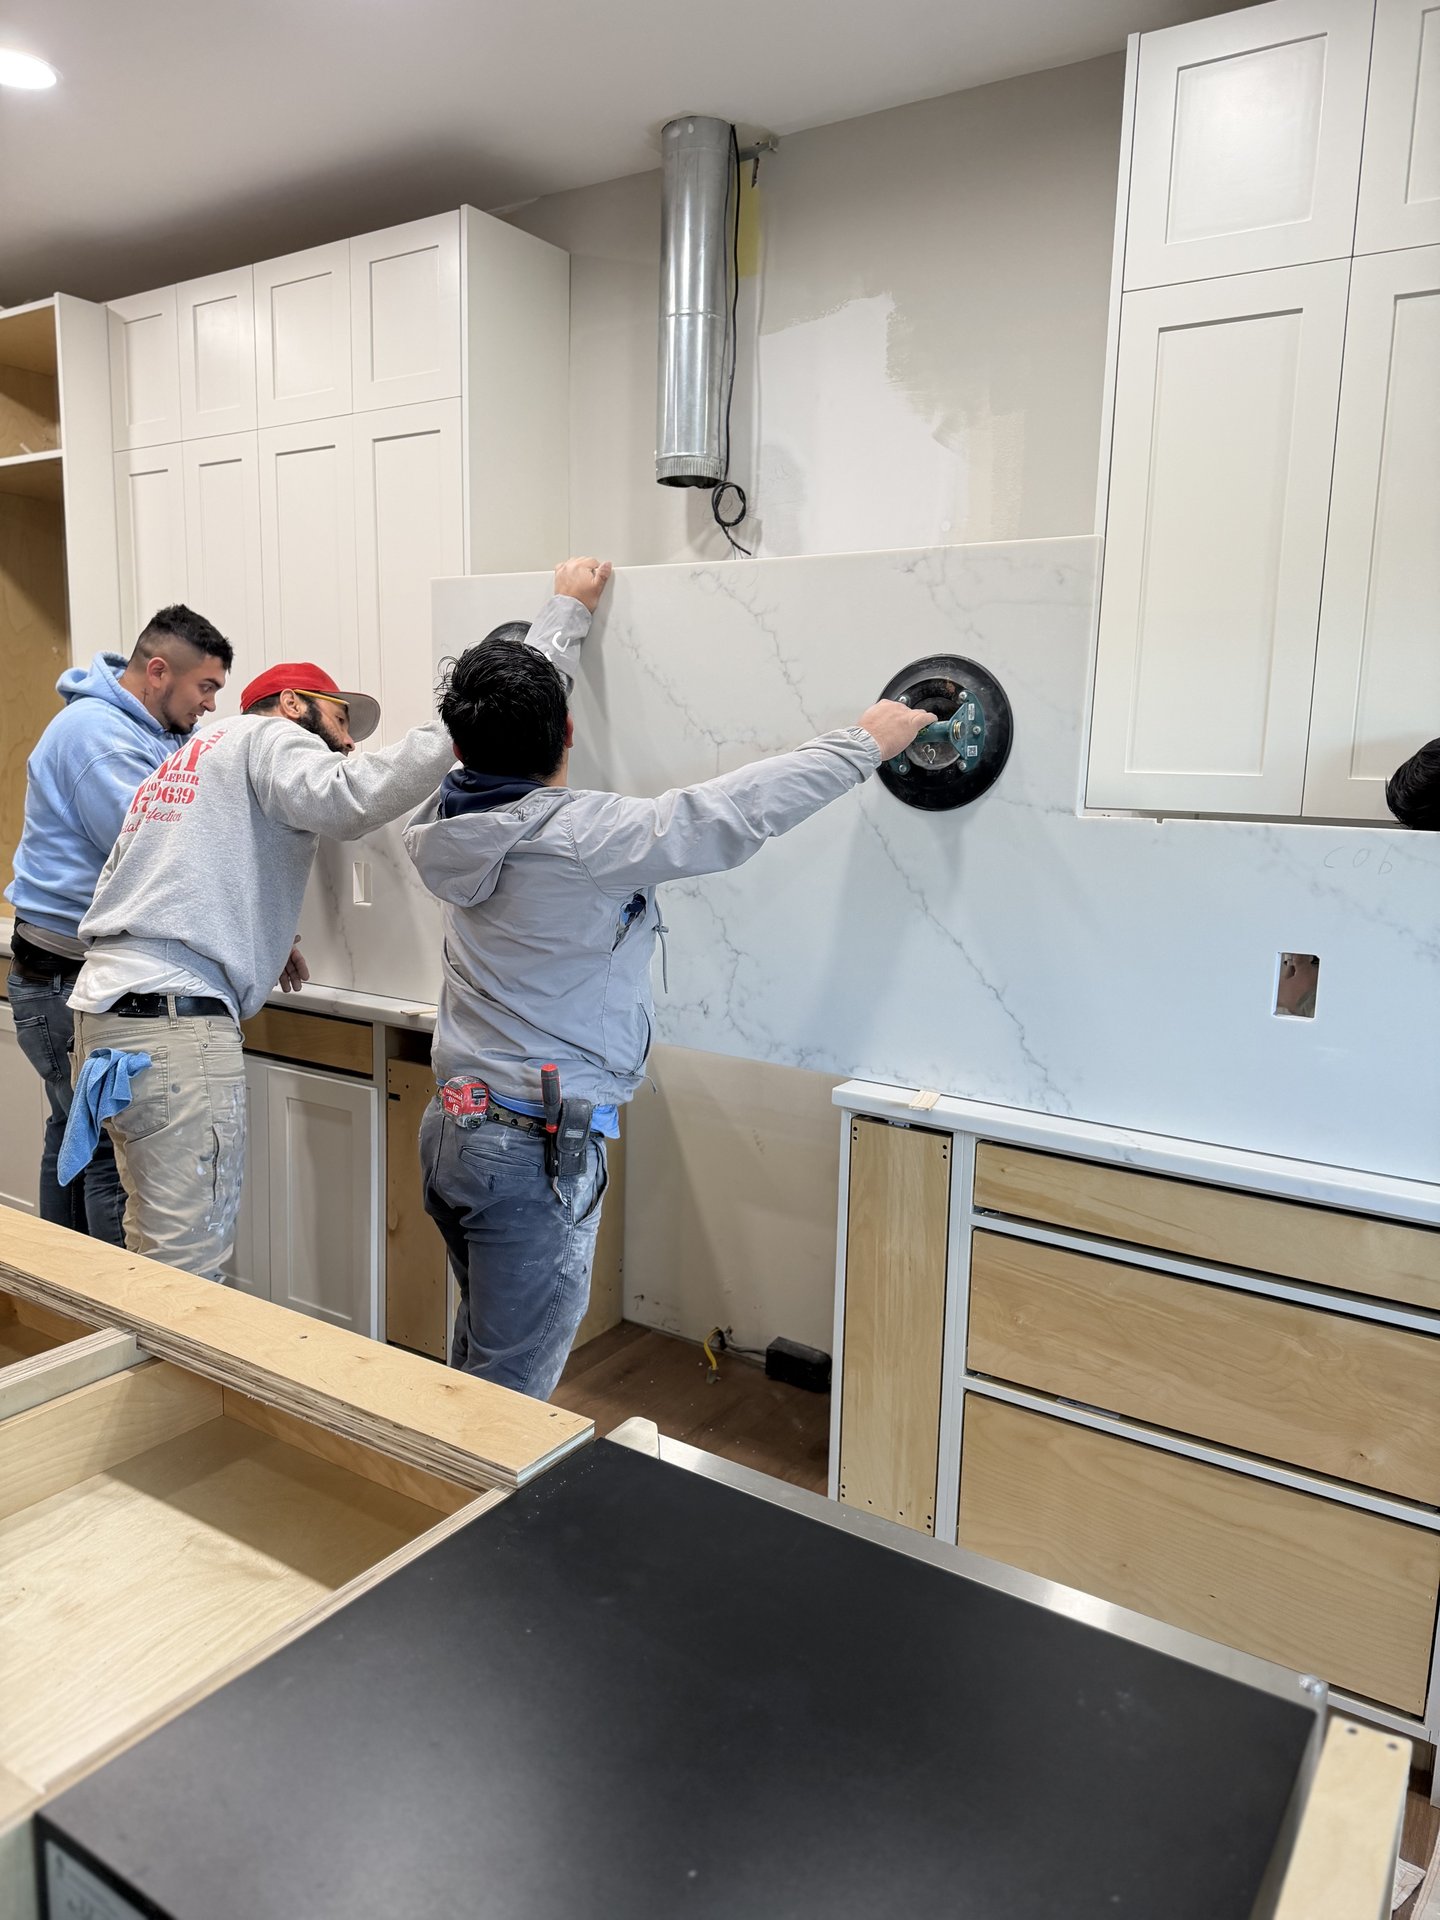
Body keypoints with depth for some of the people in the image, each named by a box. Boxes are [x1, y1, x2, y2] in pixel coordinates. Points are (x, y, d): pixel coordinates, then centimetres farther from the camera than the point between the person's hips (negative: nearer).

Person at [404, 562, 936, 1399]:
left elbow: (507, 706, 18)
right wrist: (866, 742, -4)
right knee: (510, 1398, 4)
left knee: (479, 1358, 25)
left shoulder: (455, 824, 1)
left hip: (456, 1126, 9)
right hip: (537, 1149, -9)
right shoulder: (579, 836, -21)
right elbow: (735, 813, -16)